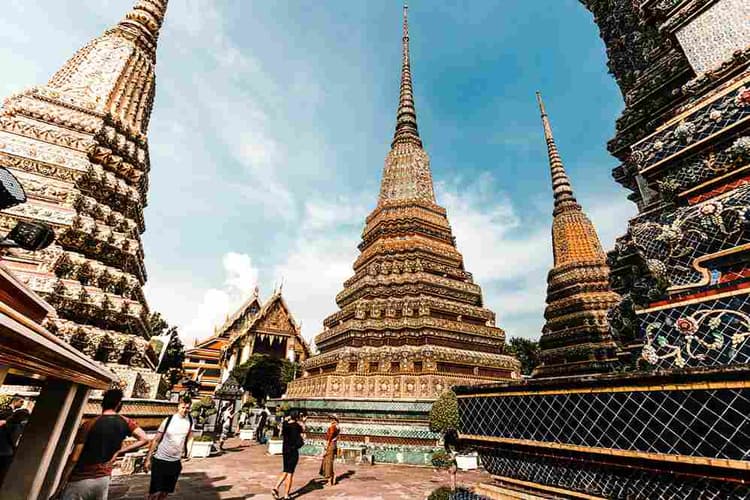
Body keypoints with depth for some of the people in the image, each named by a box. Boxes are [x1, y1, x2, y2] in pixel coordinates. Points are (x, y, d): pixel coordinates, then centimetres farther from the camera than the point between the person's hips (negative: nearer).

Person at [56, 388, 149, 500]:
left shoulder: (89, 424, -16)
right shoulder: (126, 422, -7)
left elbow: (74, 458, -15)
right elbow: (144, 439, -12)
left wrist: (62, 482, -3)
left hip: (81, 480, -3)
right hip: (104, 478, 3)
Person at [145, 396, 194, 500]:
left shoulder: (190, 420, -6)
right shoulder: (169, 420, -16)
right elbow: (156, 440, -8)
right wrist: (148, 459, -9)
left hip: (175, 462, 4)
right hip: (160, 460, -3)